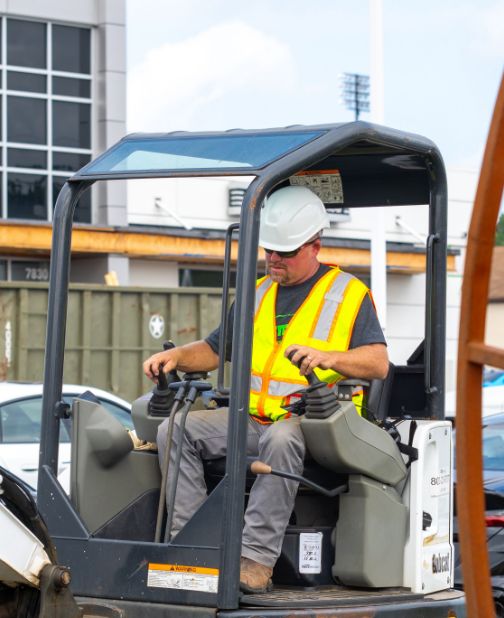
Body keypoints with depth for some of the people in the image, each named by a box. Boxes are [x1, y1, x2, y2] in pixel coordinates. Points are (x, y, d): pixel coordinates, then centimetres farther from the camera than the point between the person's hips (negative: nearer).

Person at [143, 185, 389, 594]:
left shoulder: (349, 294, 5)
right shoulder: (256, 295, 23)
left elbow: (378, 363, -7)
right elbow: (214, 350, 28)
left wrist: (328, 357, -24)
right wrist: (177, 356, 7)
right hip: (252, 418, 6)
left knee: (281, 438, -40)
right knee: (176, 429, -15)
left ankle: (257, 560, -41)